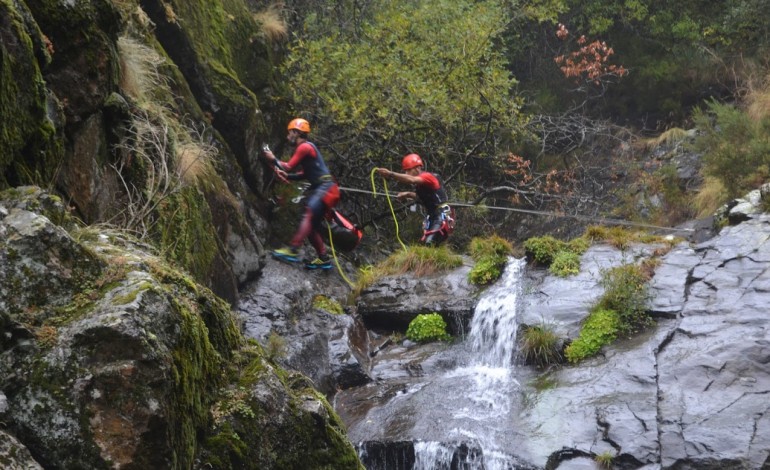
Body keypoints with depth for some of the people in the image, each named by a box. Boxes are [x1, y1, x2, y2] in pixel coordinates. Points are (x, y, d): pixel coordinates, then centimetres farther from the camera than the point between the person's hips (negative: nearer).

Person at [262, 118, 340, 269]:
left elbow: (289, 167, -7)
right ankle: (324, 259, 12)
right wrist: (287, 176, 10)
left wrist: (273, 160, 8)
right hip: (320, 189, 10)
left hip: (326, 188, -10)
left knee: (308, 217, -24)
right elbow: (305, 174, 23)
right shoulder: (306, 148, 22)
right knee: (312, 224, 9)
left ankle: (292, 250, -35)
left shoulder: (304, 147, -9)